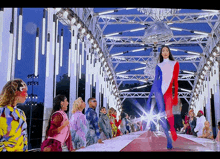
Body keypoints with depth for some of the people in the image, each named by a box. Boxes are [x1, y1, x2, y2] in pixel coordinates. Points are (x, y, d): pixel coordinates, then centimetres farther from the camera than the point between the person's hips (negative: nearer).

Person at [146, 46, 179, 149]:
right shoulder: (158, 66, 15)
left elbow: (176, 80, 7)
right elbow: (155, 81, 14)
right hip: (158, 89, 1)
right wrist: (149, 97, 8)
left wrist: (176, 96, -1)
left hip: (168, 91, -1)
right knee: (162, 113, -8)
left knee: (168, 112, -23)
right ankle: (169, 139, -3)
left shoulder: (175, 64, 13)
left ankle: (172, 129, 6)